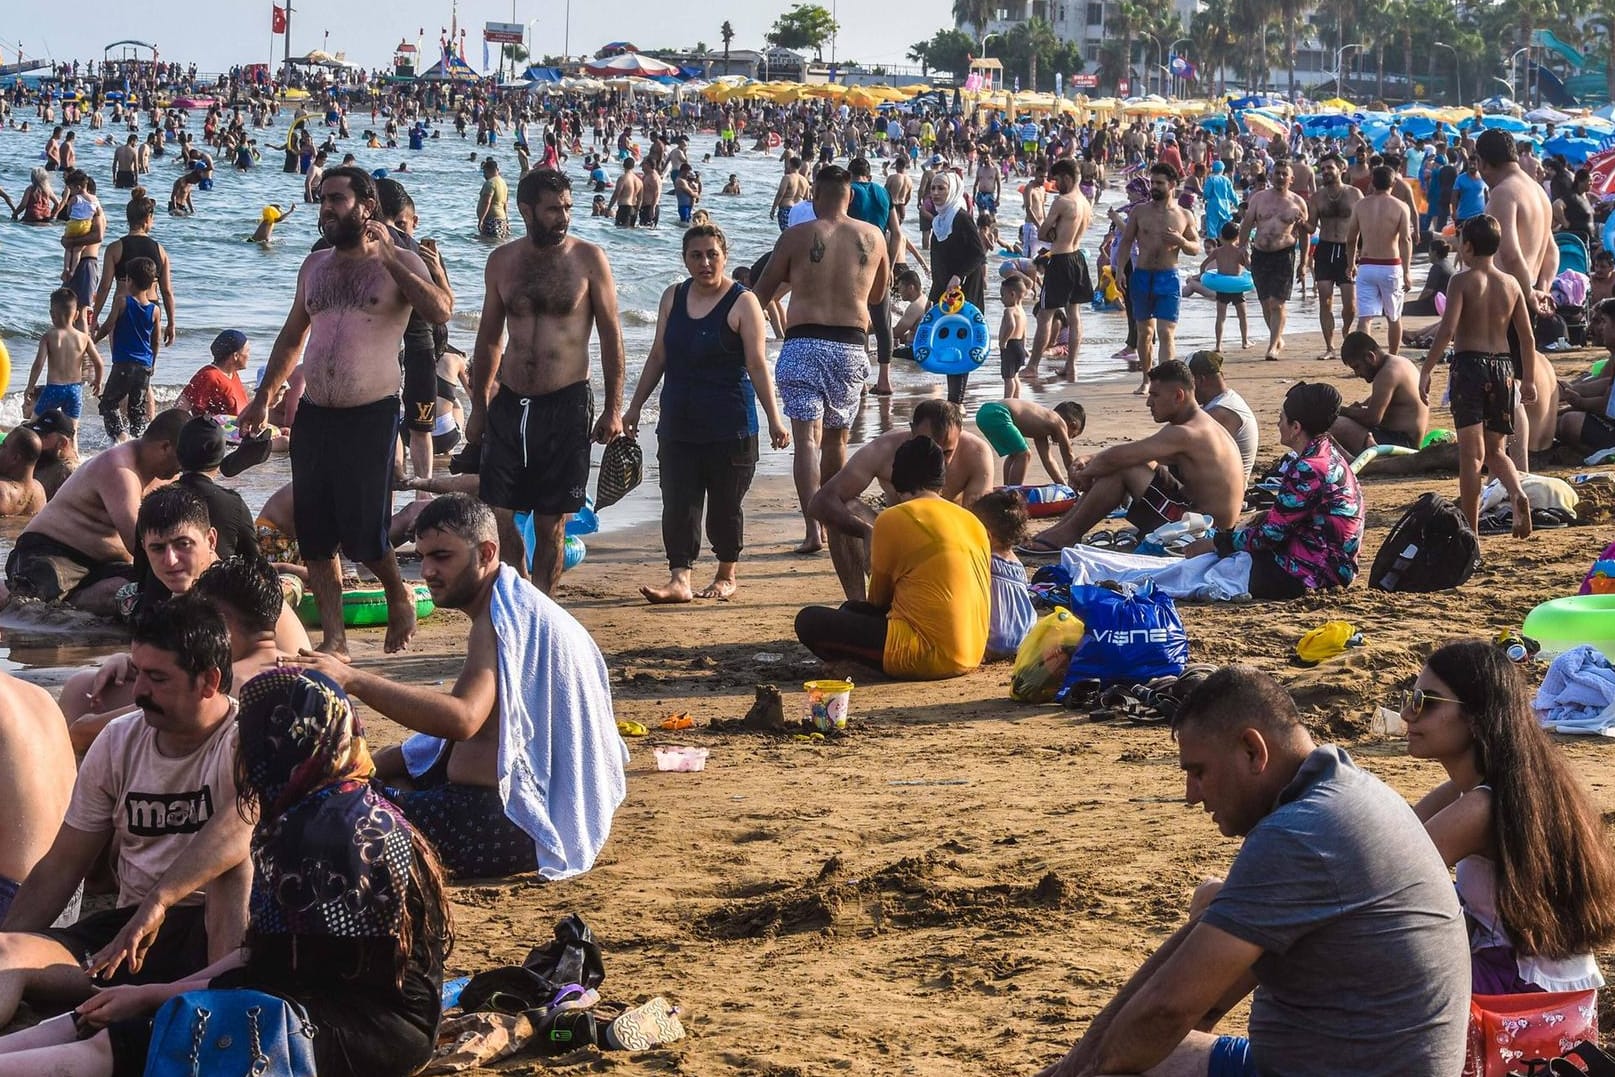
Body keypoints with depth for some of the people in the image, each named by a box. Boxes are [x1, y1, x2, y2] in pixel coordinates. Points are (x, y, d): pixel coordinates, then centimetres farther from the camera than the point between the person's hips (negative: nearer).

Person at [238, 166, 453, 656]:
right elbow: (292, 337, 24)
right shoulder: (315, 265, 14)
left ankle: (399, 596, 23)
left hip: (371, 415, -5)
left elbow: (441, 311, -21)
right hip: (314, 414, 5)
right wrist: (263, 398, 22)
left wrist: (389, 259, -20)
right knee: (314, 533, 3)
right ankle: (333, 637, 12)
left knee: (364, 532, -6)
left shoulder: (400, 262, -2)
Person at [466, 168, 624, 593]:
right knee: (496, 515, 0)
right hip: (509, 402, 3)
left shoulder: (588, 259, -3)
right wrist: (478, 409, 13)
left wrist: (614, 409, -5)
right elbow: (488, 338, 14)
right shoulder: (502, 260, 6)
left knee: (551, 522, 3)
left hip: (565, 405, -3)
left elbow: (610, 335, -1)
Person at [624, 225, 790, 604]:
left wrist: (774, 417, -14)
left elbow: (758, 365, -9)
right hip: (678, 425, 4)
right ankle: (680, 580, -4)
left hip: (729, 426, -4)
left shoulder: (742, 303, -6)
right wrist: (634, 407, 15)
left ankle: (726, 576, 21)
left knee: (725, 506, 5)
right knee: (677, 504, -4)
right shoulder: (673, 298, 9)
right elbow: (657, 357, 15)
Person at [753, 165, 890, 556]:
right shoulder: (873, 238, 6)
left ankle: (813, 528, -19)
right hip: (851, 345, 3)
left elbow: (761, 295, 6)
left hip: (804, 344, -3)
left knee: (807, 438, -7)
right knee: (836, 437, 18)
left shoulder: (796, 237, -2)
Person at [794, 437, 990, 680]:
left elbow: (878, 599, 6)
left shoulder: (893, 519, -5)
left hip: (926, 656, -8)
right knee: (852, 610, 26)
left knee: (809, 621, -3)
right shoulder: (974, 523, 12)